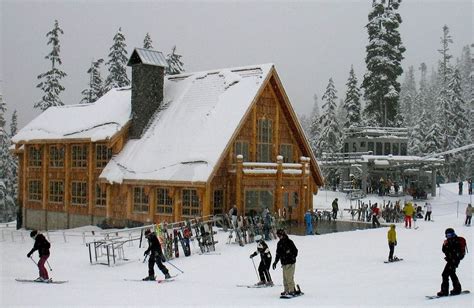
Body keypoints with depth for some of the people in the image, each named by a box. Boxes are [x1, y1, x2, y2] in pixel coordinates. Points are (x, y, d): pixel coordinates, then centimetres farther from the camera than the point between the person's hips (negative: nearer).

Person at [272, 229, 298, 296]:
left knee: (289, 278, -11)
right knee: (285, 278, 8)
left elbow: (295, 251, -9)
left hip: (290, 263, -7)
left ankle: (292, 290, -7)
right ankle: (286, 290, 14)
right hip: (284, 263, 7)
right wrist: (275, 262, 20)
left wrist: (292, 258, -19)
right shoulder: (279, 243, 13)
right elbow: (278, 253, 21)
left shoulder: (289, 242, -7)